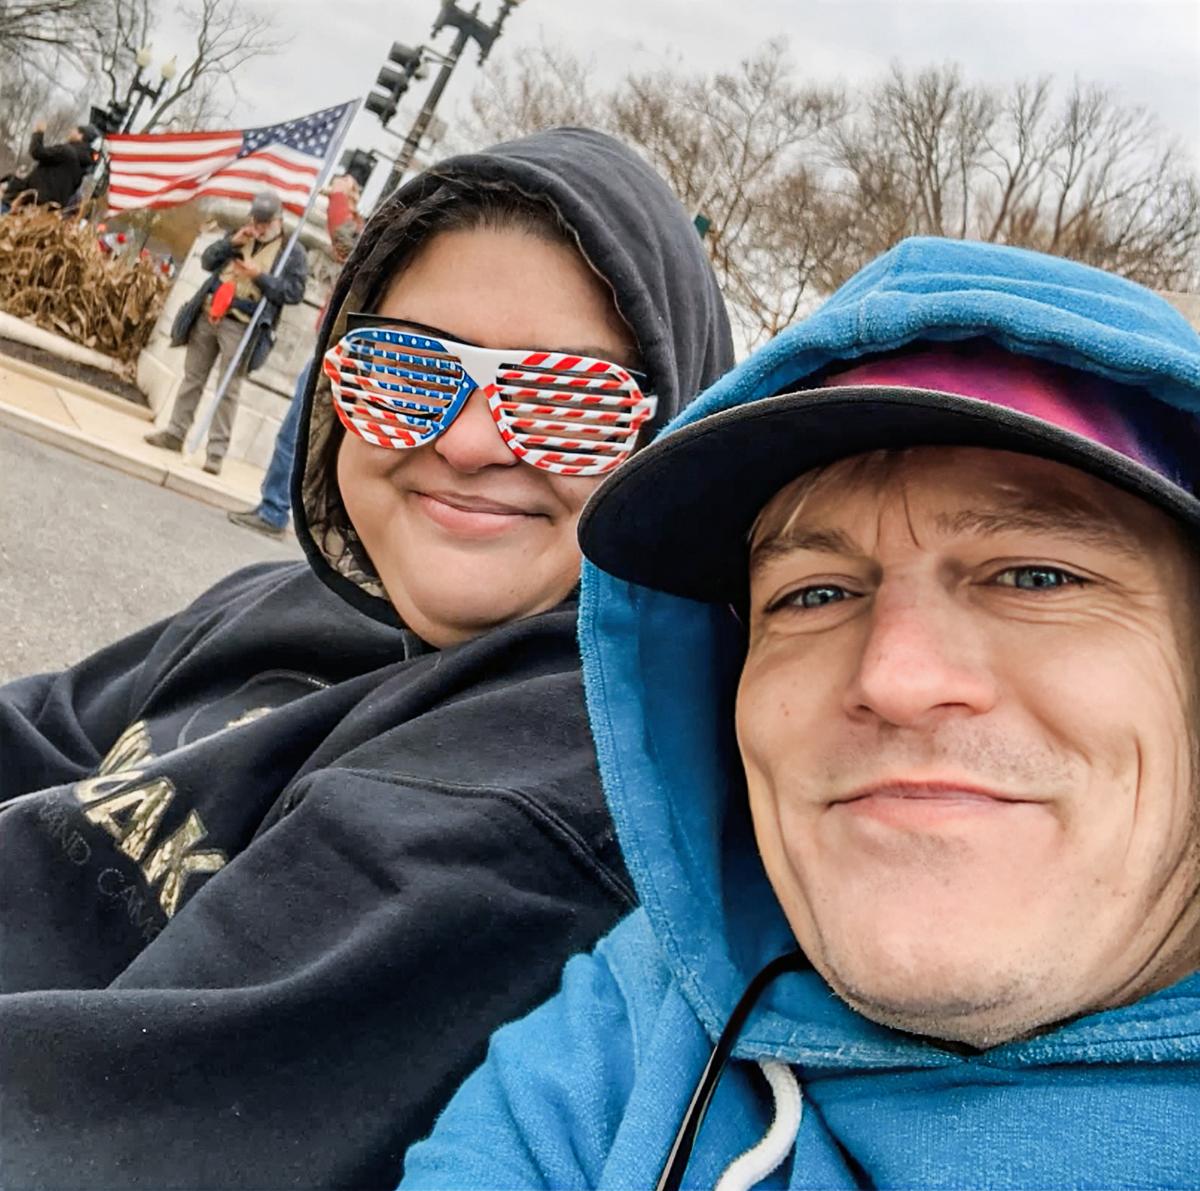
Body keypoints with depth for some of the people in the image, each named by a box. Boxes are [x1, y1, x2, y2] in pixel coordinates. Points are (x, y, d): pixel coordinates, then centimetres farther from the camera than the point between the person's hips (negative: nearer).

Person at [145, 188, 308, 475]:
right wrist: (231, 242, -3)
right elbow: (207, 260, 12)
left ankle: (216, 451, -4)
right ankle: (176, 432, 19)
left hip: (241, 326, -5)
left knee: (228, 389, -6)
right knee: (193, 377, 9)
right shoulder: (240, 236, 17)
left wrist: (259, 276, -17)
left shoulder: (292, 252, 2)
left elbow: (294, 292, -7)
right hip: (207, 316, 5)